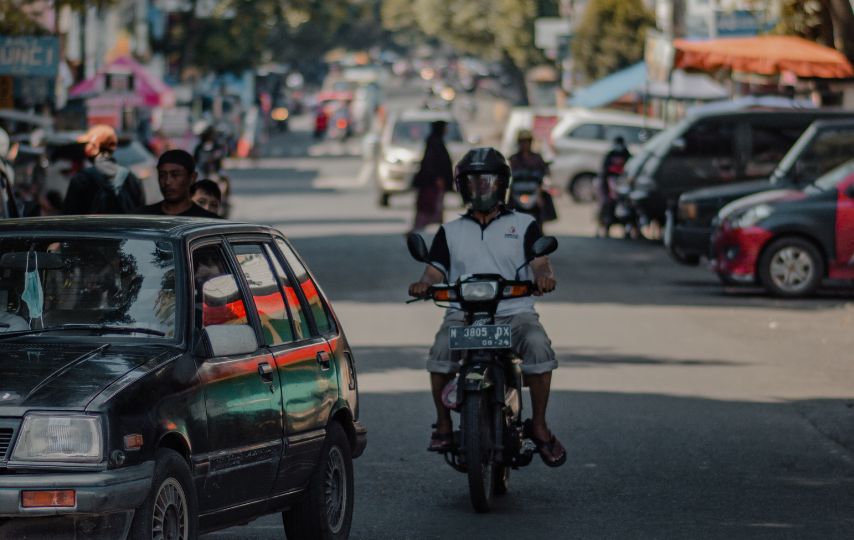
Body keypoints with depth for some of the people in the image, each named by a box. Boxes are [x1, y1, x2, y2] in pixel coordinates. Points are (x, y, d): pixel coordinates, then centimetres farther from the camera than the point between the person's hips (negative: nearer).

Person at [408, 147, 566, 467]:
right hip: (463, 314, 1)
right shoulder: (450, 232, 21)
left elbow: (539, 262, 1)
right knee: (441, 351, -31)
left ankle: (539, 425, -18)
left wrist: (543, 276, -24)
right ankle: (443, 424, -12)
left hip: (515, 312, -1)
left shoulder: (524, 225, 15)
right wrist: (424, 284, -15)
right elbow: (436, 270, 9)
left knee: (538, 346, -32)